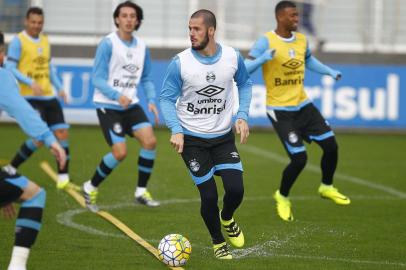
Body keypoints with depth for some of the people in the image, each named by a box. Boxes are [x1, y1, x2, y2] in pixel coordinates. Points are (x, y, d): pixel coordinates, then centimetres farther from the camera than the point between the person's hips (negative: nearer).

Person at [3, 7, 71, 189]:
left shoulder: (45, 41, 14)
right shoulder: (18, 41, -7)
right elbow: (10, 68, -11)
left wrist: (59, 87, 11)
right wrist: (31, 83, -22)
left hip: (49, 97, 7)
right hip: (29, 97, -7)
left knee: (62, 134, -2)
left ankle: (63, 178, 5)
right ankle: (11, 169, 2)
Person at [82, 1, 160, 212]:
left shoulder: (141, 46, 5)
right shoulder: (108, 44, -13)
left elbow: (146, 79, 15)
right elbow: (98, 79, -16)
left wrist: (151, 101, -3)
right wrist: (117, 96, -31)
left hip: (131, 104, 6)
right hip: (108, 106, -6)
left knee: (150, 141, -13)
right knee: (120, 152, -14)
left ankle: (141, 192, 1)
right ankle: (90, 188, 9)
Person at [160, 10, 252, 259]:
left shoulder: (233, 57, -8)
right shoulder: (180, 63, -15)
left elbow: (245, 84, 12)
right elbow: (167, 98, -6)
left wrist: (242, 115, -1)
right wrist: (176, 130, -19)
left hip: (224, 137, 2)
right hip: (192, 139, -2)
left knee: (236, 190, -10)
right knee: (209, 196, -5)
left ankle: (227, 219, 27)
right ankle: (218, 242, 23)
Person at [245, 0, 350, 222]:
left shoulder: (301, 40, 5)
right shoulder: (266, 42, -15)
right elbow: (245, 69, -19)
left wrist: (330, 72, 15)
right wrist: (263, 58, -35)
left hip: (303, 105, 7)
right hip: (280, 110, -7)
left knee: (331, 145, 1)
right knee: (299, 158, -12)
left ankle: (327, 187, 28)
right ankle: (282, 197, 15)